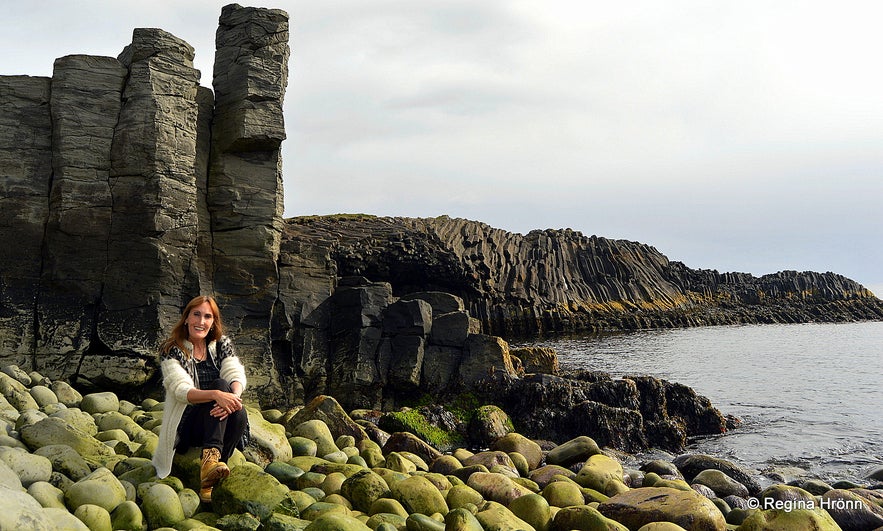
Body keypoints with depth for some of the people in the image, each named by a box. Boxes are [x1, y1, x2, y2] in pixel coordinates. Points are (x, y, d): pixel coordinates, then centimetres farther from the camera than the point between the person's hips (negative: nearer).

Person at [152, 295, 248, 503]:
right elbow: (181, 390, -17)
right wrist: (216, 394, -36)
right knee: (220, 383, -29)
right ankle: (211, 455, -46)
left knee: (239, 414, -32)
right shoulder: (171, 350, -2)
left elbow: (236, 375, -7)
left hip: (219, 422, 3)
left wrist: (234, 396, -32)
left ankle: (208, 475, -33)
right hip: (186, 426, -3)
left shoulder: (222, 344, 9)